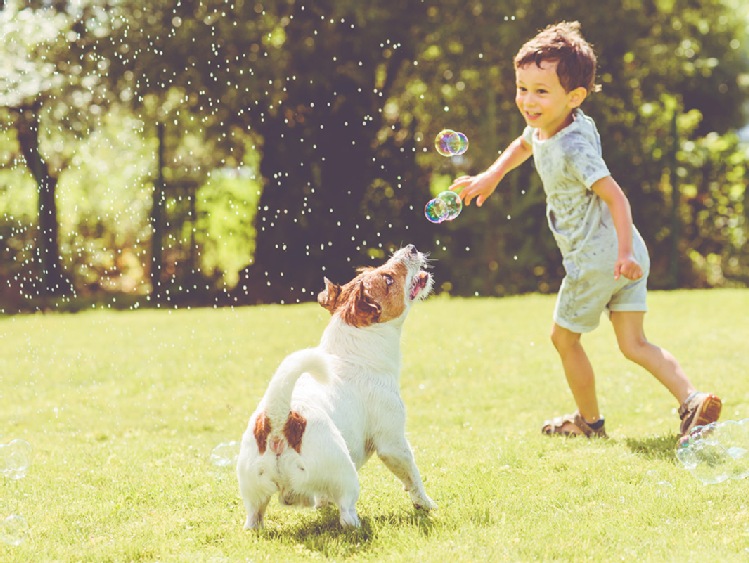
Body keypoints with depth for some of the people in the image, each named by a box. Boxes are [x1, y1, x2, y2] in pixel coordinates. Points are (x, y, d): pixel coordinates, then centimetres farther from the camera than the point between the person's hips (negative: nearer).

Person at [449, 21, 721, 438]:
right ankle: (692, 400, -9)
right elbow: (523, 145, 31)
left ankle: (590, 421, 28)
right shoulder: (544, 126, 6)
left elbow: (614, 195, -28)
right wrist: (490, 177, 22)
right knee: (634, 344, 7)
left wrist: (625, 253, -35)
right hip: (625, 254, 9)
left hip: (595, 259, -9)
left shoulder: (573, 148, -23)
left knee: (565, 338, 13)